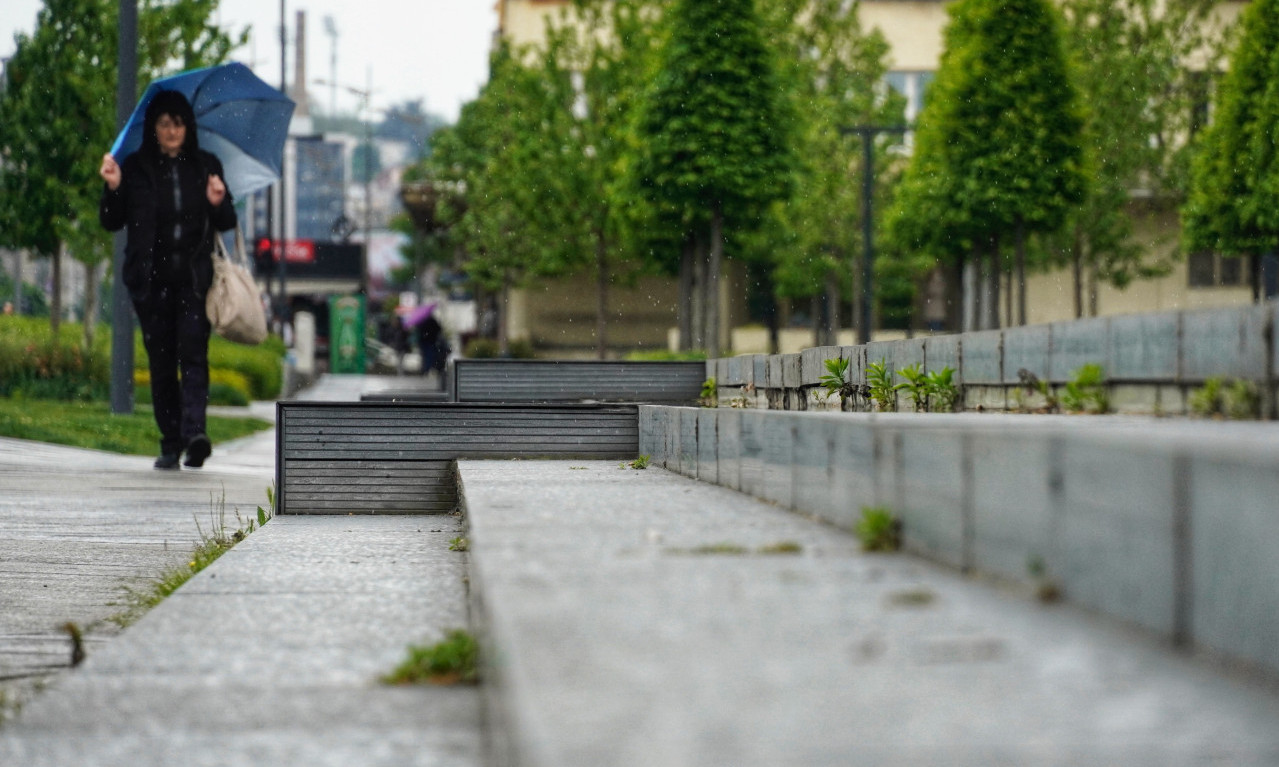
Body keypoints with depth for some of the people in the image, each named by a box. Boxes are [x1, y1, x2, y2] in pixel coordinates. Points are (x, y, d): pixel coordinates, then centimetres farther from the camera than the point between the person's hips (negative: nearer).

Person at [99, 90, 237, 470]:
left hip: (195, 278, -1)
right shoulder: (135, 168, 5)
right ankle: (171, 443, 10)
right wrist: (113, 188, -11)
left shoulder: (207, 166, 8)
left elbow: (226, 224, 14)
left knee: (193, 353, -15)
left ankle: (194, 432, -26)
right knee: (161, 361, 4)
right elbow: (112, 223, 5)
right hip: (151, 280, 1)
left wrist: (219, 204, -8)